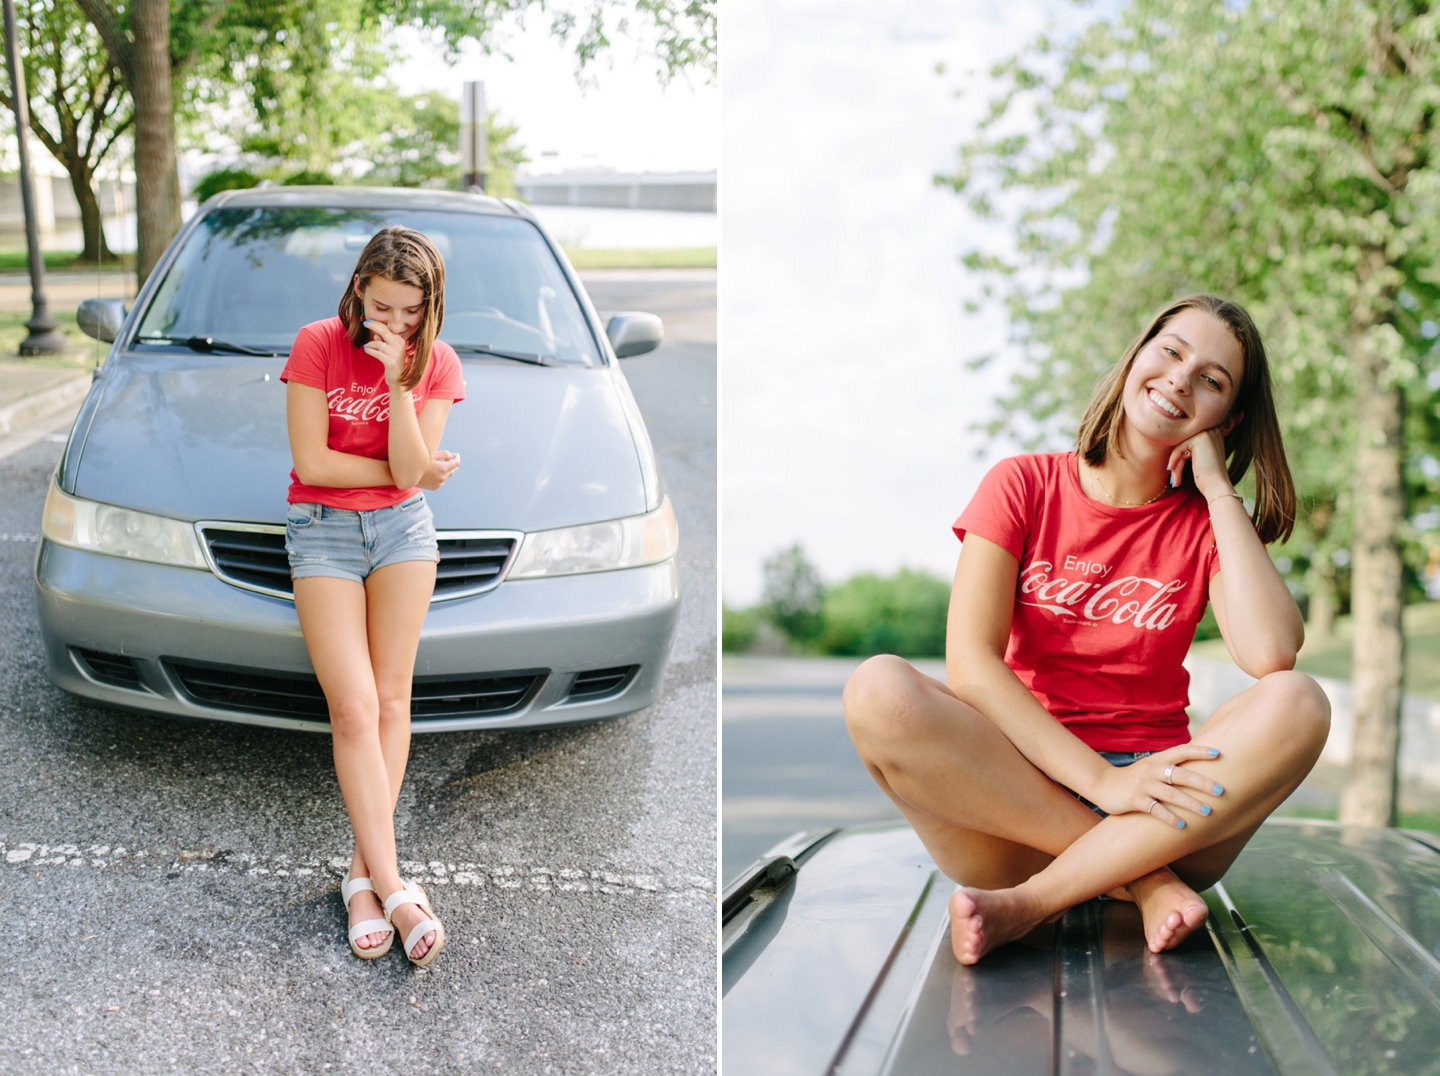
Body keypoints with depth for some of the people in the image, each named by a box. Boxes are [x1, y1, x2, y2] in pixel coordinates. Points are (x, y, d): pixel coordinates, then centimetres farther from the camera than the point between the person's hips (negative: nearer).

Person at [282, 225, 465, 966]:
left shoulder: (437, 363, -2)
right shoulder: (318, 345, -9)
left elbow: (411, 473, -10)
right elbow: (312, 462, -12)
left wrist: (399, 382, -21)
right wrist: (413, 470, -6)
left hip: (403, 525, 3)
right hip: (322, 528, -3)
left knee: (391, 700, -5)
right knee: (355, 708, -11)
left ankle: (364, 876, -1)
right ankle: (393, 887, -12)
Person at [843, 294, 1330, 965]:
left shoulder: (1208, 523, 8)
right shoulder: (1022, 486, 4)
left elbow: (1272, 654, -14)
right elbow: (970, 663, -11)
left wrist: (1217, 488, -5)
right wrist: (1104, 781, -22)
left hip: (1161, 822, 2)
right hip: (1016, 793, -1)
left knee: (1298, 706, -27)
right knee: (878, 691, -29)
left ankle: (1025, 906, -28)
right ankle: (1141, 884, -24)